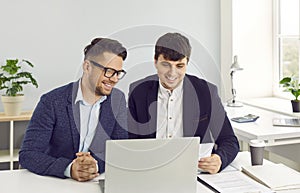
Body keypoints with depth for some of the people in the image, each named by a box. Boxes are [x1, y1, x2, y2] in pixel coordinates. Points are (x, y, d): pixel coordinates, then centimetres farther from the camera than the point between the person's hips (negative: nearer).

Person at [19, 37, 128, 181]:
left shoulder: (118, 99, 2)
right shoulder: (52, 102, -10)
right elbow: (27, 155, -14)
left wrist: (97, 164, -22)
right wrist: (69, 169, -29)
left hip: (97, 183, 2)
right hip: (52, 183, -2)